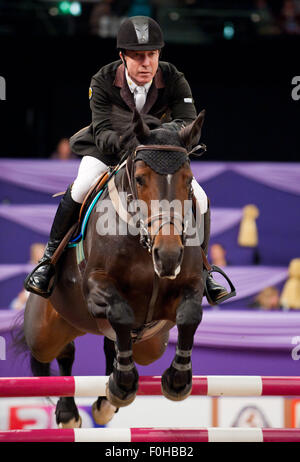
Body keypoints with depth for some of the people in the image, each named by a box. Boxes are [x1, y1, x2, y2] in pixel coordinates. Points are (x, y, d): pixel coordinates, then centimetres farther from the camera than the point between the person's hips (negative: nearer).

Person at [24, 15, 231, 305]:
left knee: (199, 199, -14)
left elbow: (191, 124, -31)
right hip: (108, 150, -2)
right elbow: (102, 131, -31)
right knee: (80, 189, -29)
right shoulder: (103, 81, -24)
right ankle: (50, 257, -10)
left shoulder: (173, 80, -22)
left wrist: (167, 130, -54)